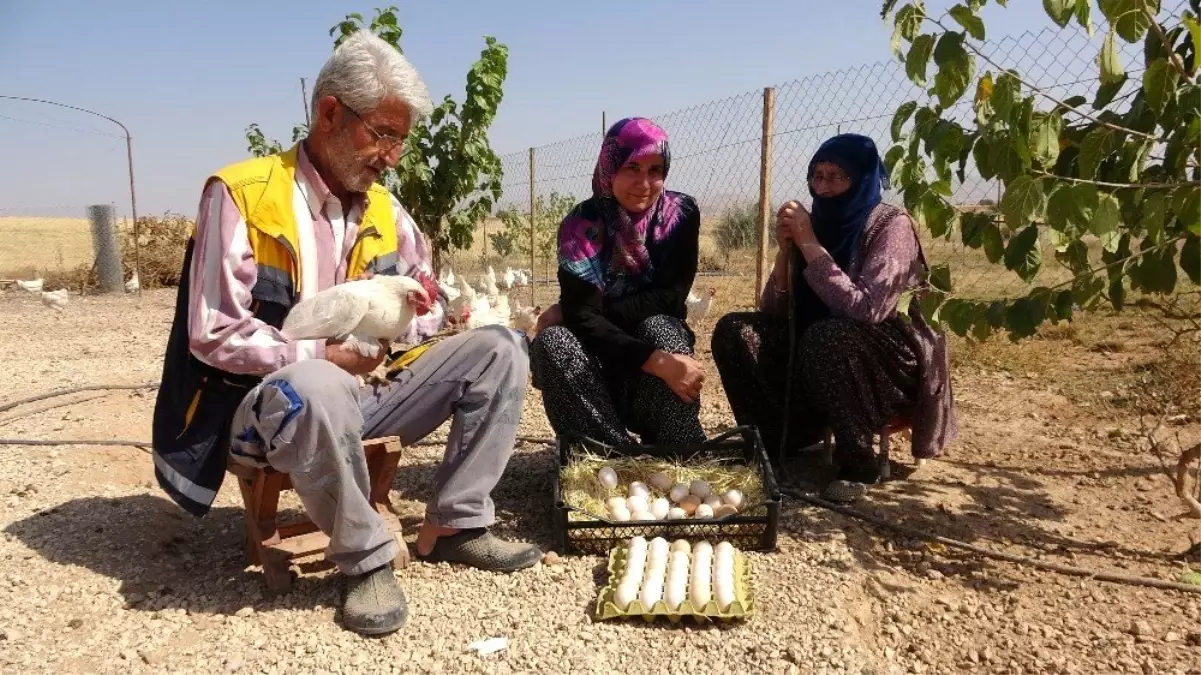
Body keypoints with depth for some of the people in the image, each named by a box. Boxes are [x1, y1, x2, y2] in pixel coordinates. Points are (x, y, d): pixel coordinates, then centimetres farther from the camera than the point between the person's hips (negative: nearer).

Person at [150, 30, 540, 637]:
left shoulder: (384, 210, 6)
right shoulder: (242, 193, -13)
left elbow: (431, 306, 12)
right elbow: (212, 335, -16)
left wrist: (412, 317, -11)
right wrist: (320, 356, -20)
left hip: (360, 390, 6)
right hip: (267, 404, -6)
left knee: (499, 348, -7)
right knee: (315, 387, -42)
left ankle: (453, 526, -5)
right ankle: (366, 558, -18)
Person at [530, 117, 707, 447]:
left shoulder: (681, 213, -9)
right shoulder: (581, 225, -14)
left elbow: (670, 299, -15)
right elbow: (583, 318, -25)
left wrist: (584, 311, -21)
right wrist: (656, 362, -40)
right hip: (602, 355, 0)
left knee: (658, 328, -32)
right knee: (552, 341, -30)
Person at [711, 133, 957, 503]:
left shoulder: (891, 225, -14)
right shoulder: (819, 224, 1)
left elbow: (865, 310, -30)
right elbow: (773, 312, -1)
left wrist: (810, 244, -25)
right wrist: (786, 250, -15)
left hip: (892, 365, -5)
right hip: (822, 353, 6)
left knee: (827, 337, -36)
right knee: (734, 331, -12)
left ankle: (858, 461, -16)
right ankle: (775, 443, -1)